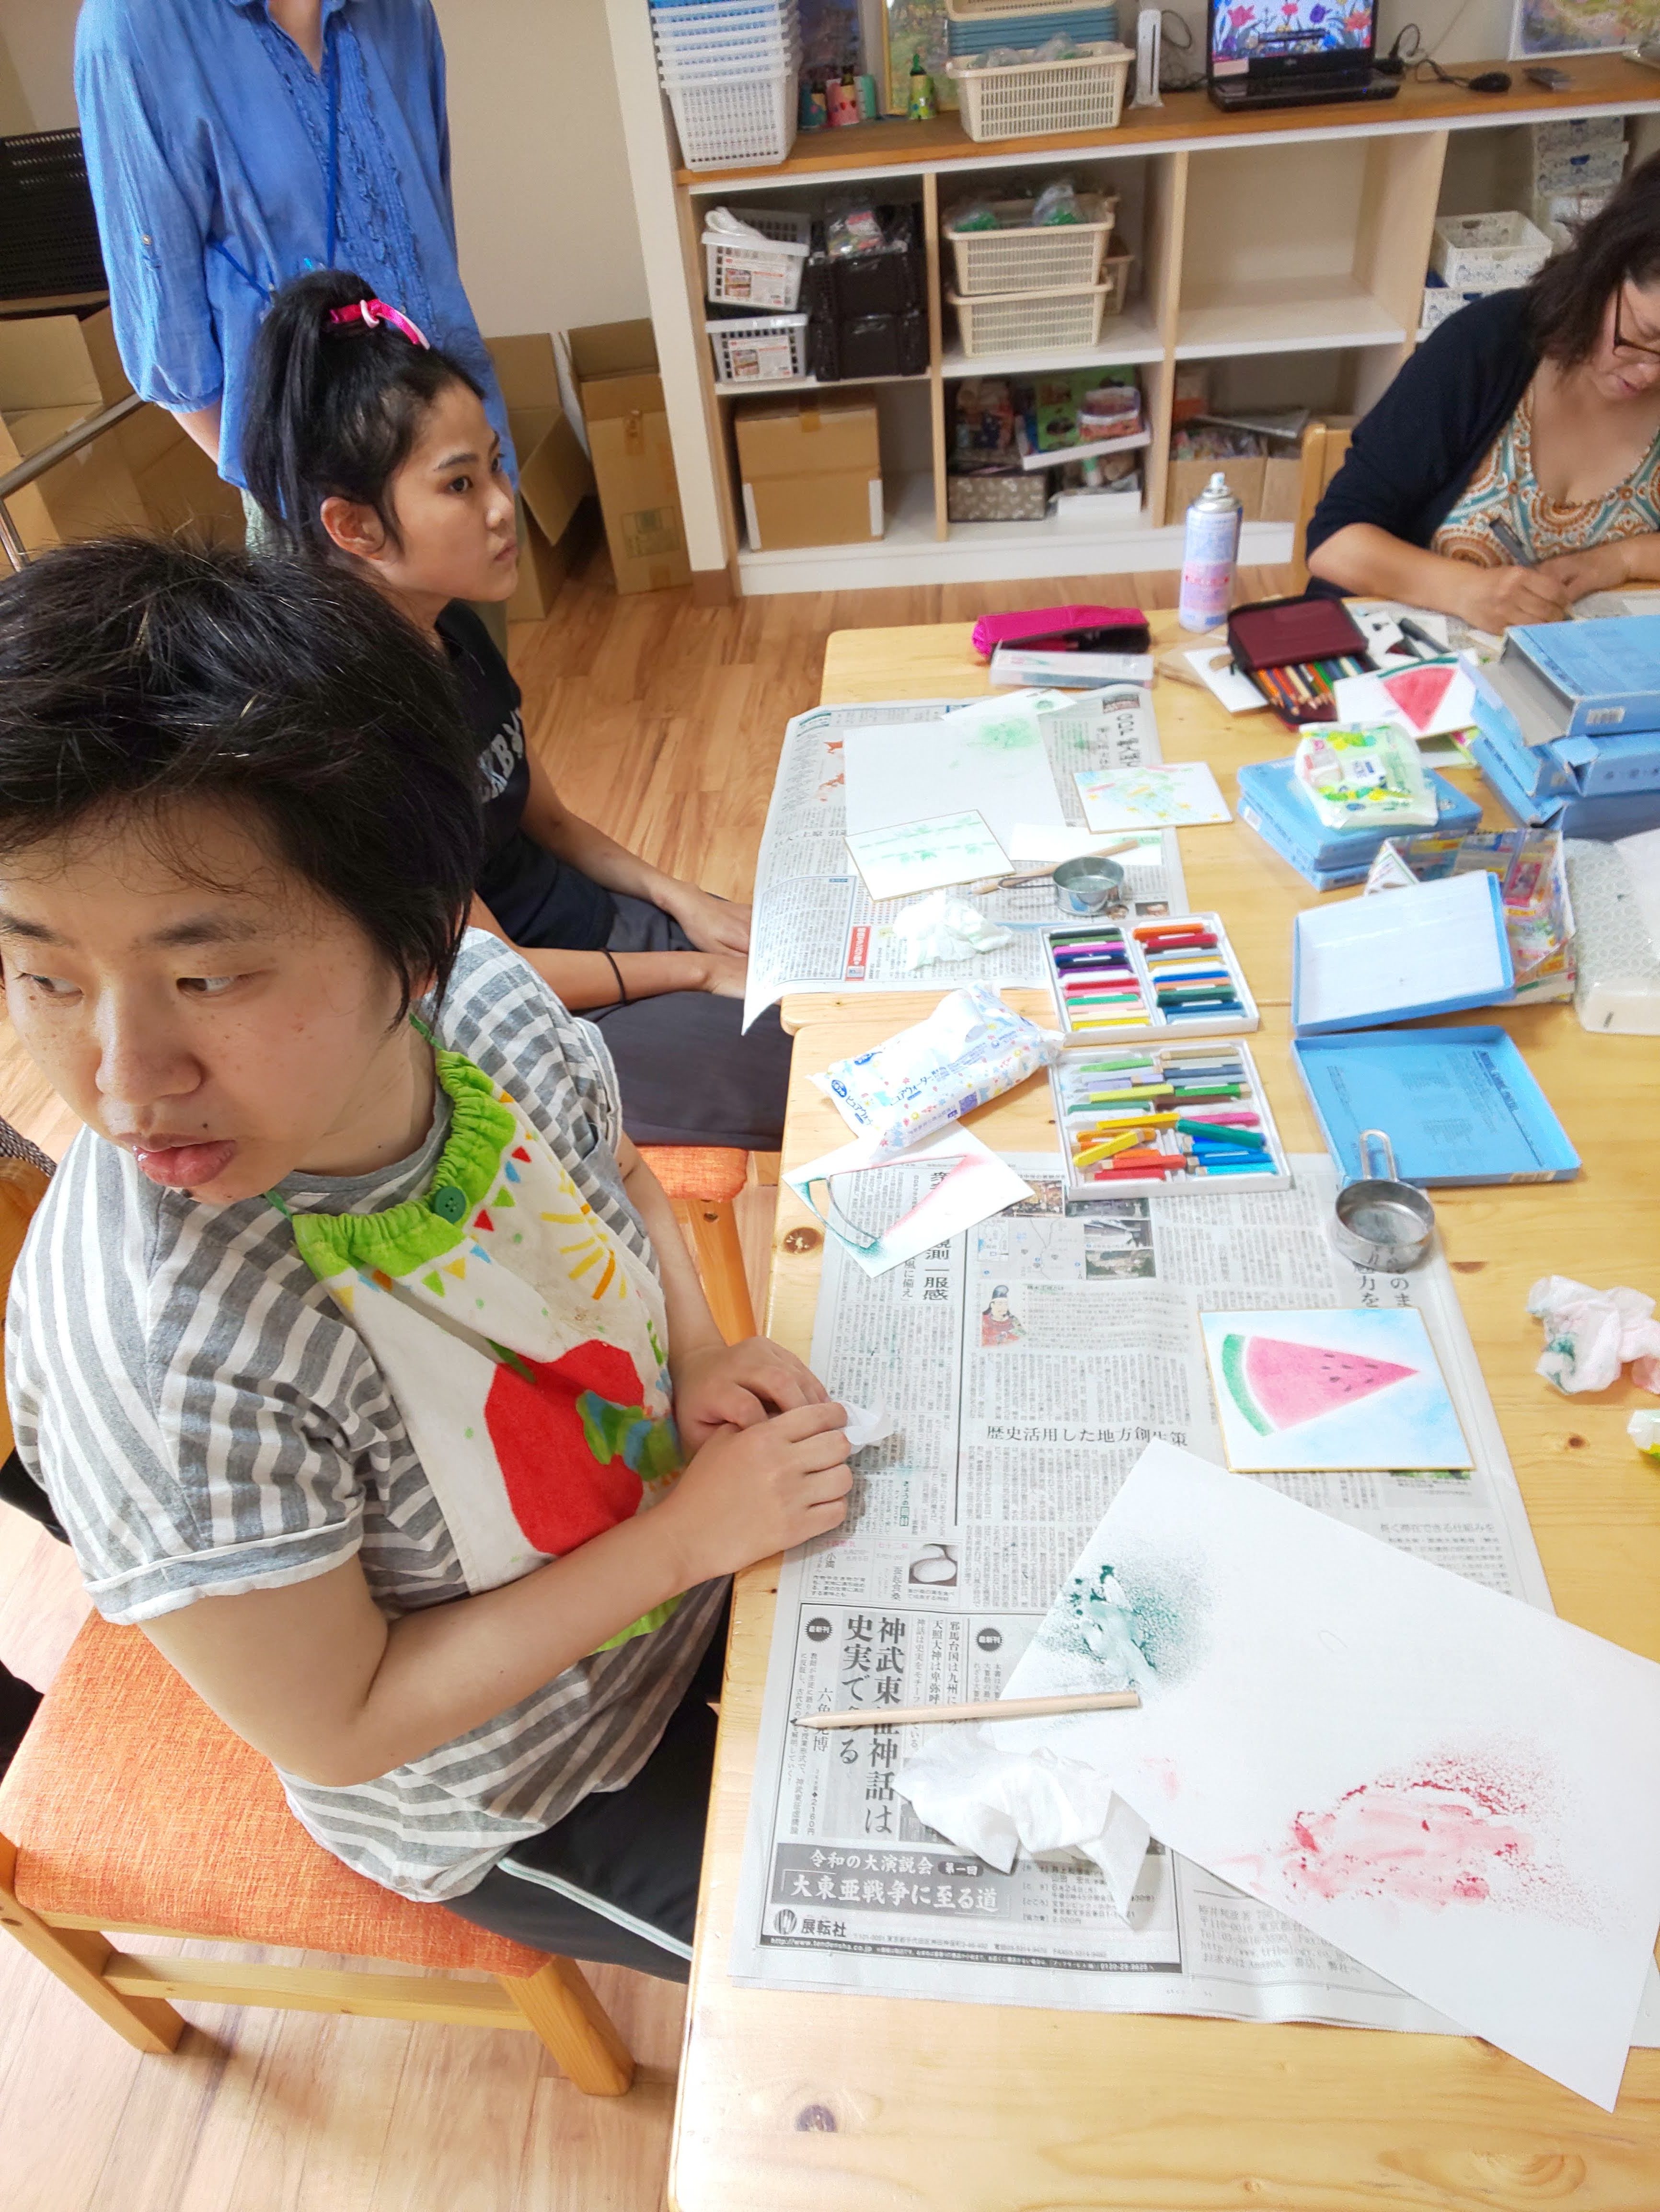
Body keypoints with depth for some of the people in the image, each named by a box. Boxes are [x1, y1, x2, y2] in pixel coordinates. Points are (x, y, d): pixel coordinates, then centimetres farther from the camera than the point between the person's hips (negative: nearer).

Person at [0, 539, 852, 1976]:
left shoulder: (484, 996, -23)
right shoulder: (154, 1367, -39)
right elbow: (337, 1727, -23)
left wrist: (698, 1350, -16)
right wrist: (687, 1537, -26)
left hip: (683, 1543, 5)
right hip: (513, 1803, -4)